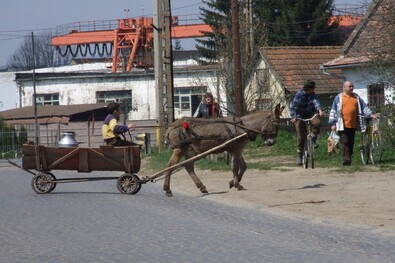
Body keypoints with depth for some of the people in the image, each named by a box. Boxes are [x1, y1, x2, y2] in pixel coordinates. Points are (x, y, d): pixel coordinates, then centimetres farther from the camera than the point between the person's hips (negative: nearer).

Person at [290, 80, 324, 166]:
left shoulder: (313, 95, -2)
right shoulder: (299, 94, -14)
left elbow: (315, 101, -20)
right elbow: (293, 106, -20)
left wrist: (319, 110, -40)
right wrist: (293, 117, -33)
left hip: (310, 114, 3)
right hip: (300, 116, -3)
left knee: (317, 123, -30)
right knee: (301, 137, -6)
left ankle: (313, 139, -4)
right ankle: (299, 156, 7)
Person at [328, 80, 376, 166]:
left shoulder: (356, 97, 15)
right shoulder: (339, 98, 4)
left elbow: (364, 107, 18)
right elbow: (333, 111, 3)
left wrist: (370, 115, 4)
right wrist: (332, 123, -2)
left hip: (353, 125, 4)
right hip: (343, 125, -4)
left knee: (351, 143, 7)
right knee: (345, 143, -11)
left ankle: (349, 159, 14)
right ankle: (346, 159, -17)